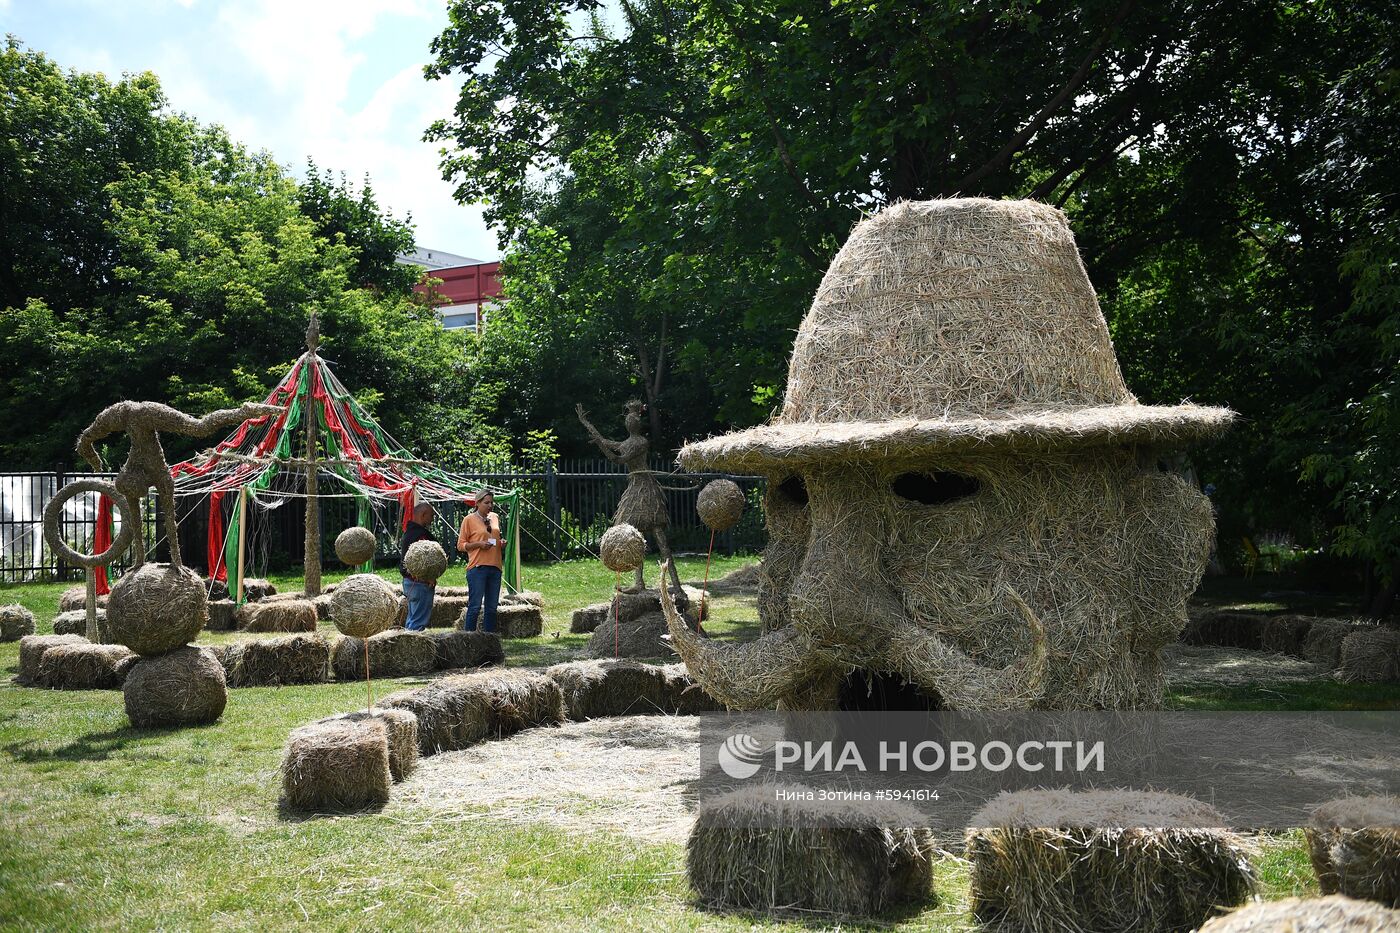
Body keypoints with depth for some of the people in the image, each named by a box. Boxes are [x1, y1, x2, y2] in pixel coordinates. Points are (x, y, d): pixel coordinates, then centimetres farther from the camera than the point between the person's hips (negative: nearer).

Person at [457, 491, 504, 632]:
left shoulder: (495, 517, 15)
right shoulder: (469, 519, -1)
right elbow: (460, 545, -2)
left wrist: (502, 543, 6)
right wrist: (478, 544, -16)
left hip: (495, 567, 6)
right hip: (477, 567, -6)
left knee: (491, 607, 9)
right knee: (475, 605, -8)